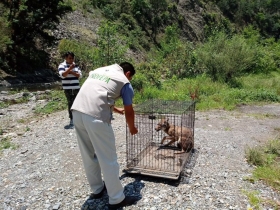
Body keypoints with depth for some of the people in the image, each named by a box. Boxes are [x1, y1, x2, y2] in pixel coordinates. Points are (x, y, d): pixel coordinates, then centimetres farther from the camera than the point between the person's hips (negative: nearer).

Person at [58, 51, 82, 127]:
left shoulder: (76, 65, 12)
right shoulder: (62, 65, -1)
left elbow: (80, 75, 4)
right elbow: (62, 75, -16)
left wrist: (72, 72, -10)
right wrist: (69, 69, -24)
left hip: (77, 88, 4)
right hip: (68, 88, -4)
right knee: (70, 103, -4)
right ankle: (72, 120, 2)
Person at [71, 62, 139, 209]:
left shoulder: (98, 70, 29)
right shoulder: (125, 82, 9)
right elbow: (129, 111, 13)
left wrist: (115, 109, 52)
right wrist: (132, 128, 32)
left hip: (77, 112, 8)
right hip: (95, 117, -7)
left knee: (88, 156, 19)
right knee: (108, 159, 5)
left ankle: (97, 189, 37)